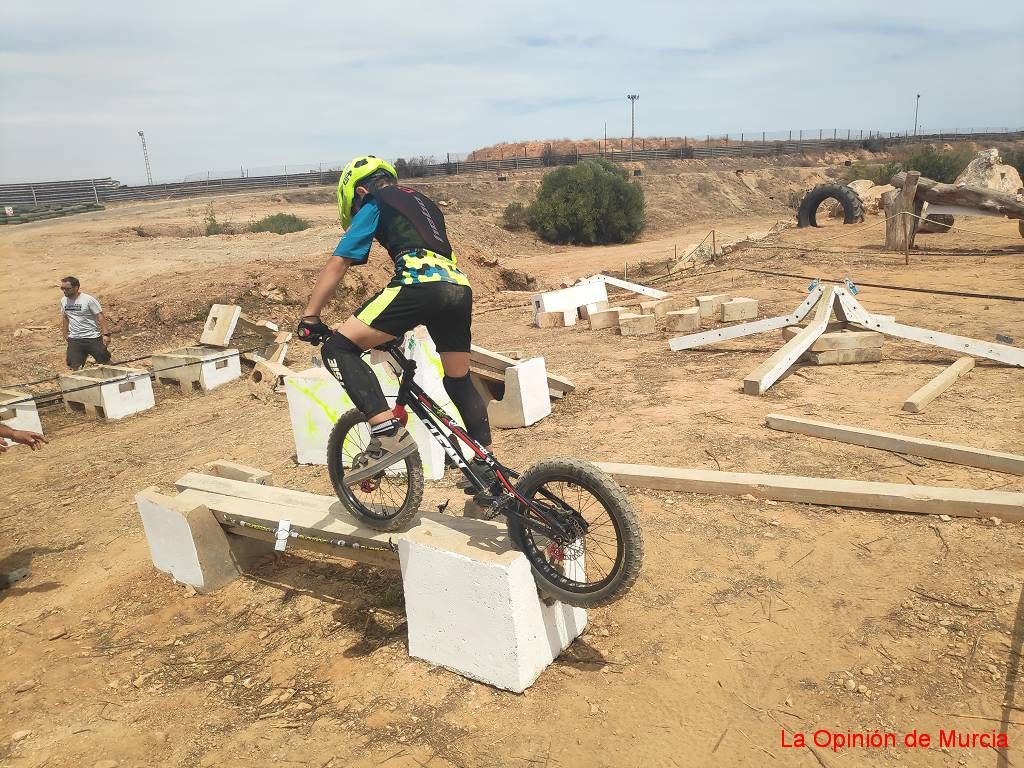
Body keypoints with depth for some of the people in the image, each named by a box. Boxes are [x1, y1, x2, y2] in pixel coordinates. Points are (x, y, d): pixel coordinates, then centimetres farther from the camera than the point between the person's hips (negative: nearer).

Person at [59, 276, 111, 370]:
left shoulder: (88, 300, -12)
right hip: (74, 339, 4)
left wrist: (106, 334, -20)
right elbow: (64, 318, 19)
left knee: (105, 362, 2)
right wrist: (66, 334, 19)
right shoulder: (63, 300, 5)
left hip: (92, 337, -4)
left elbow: (100, 316, -13)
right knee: (74, 366, -3)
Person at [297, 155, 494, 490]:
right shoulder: (421, 201, 36)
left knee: (339, 348, -3)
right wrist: (411, 319, 50)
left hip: (420, 282, -7)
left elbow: (338, 262, 7)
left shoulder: (374, 203, 16)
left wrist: (309, 317, 9)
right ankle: (487, 468, 26)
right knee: (459, 380, 22)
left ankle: (389, 432, -17)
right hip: (459, 286, 8)